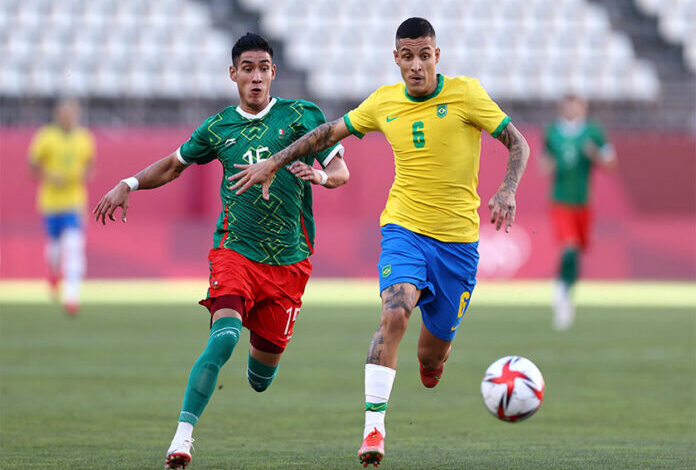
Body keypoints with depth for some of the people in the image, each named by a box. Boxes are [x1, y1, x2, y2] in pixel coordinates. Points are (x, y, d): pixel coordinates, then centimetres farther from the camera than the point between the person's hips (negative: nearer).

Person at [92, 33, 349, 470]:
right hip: (235, 249, -1)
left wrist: (321, 175, -22)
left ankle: (256, 380, 47)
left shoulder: (301, 115, 1)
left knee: (268, 351, 7)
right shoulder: (218, 127, 7)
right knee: (224, 336, -24)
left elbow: (341, 171, 1)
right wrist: (129, 184, 6)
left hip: (289, 260, 1)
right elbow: (173, 165, 22)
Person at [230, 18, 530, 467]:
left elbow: (519, 144, -5)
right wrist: (273, 163, 15)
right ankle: (374, 427, -27)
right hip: (404, 227, 1)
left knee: (433, 356, 5)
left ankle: (433, 357, 46)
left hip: (458, 238, -1)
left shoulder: (465, 93, -7)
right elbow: (330, 132, 17)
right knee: (395, 312, -28)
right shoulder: (384, 102, 2)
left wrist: (507, 191, -22)